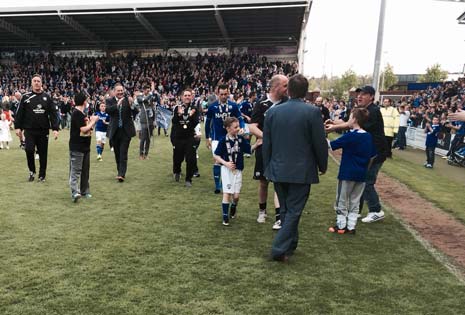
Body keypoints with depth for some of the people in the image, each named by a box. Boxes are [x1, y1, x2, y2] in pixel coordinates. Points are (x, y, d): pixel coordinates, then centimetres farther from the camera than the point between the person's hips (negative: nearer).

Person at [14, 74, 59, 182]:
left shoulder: (47, 97, 5)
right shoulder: (26, 97, 3)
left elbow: (53, 113, 1)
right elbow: (19, 113, 6)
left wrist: (55, 128, -7)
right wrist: (18, 127, 0)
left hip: (43, 130, 1)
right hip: (29, 130, -1)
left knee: (43, 153, 5)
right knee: (29, 150, -12)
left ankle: (42, 175, 19)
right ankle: (32, 171, 12)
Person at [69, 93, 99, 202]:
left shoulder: (83, 114, 15)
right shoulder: (76, 113, -13)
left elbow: (89, 129, 17)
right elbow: (83, 129, -20)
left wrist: (92, 121, 4)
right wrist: (93, 121, -9)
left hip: (85, 147, 9)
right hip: (76, 147, -9)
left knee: (85, 170, 13)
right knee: (75, 170, -10)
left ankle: (84, 190, 22)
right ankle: (75, 192, -15)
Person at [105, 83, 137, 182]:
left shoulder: (128, 100, 0)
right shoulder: (110, 101, 2)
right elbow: (107, 110, -17)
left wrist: (131, 104, -29)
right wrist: (117, 105, -31)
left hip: (126, 131, -2)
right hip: (115, 131, 2)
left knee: (123, 154, -6)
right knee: (117, 154, 12)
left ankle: (122, 174, -7)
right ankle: (120, 172, 26)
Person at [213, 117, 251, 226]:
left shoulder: (241, 139, 0)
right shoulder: (223, 141, -8)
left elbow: (250, 150, -4)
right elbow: (216, 156, -6)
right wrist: (225, 163, -18)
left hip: (238, 170, 3)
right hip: (226, 169, -2)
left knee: (236, 195, 4)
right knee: (227, 193, -4)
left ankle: (233, 209, 35)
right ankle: (225, 216, 8)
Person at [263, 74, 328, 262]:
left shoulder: (273, 111, -1)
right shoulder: (312, 112, -12)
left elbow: (266, 143, 4)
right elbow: (320, 143, -8)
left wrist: (267, 167, 14)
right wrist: (323, 165, 8)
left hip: (278, 170, 4)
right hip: (301, 171, -4)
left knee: (286, 209, 18)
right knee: (294, 210, 5)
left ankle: (290, 245, 33)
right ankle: (280, 249, 2)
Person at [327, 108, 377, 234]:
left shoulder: (350, 136, -15)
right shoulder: (368, 136, 4)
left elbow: (331, 145, -11)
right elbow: (372, 156, 10)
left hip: (347, 173, -6)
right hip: (361, 174, 6)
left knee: (342, 201, 8)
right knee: (355, 201, 14)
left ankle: (341, 226, 14)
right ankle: (351, 226, 16)